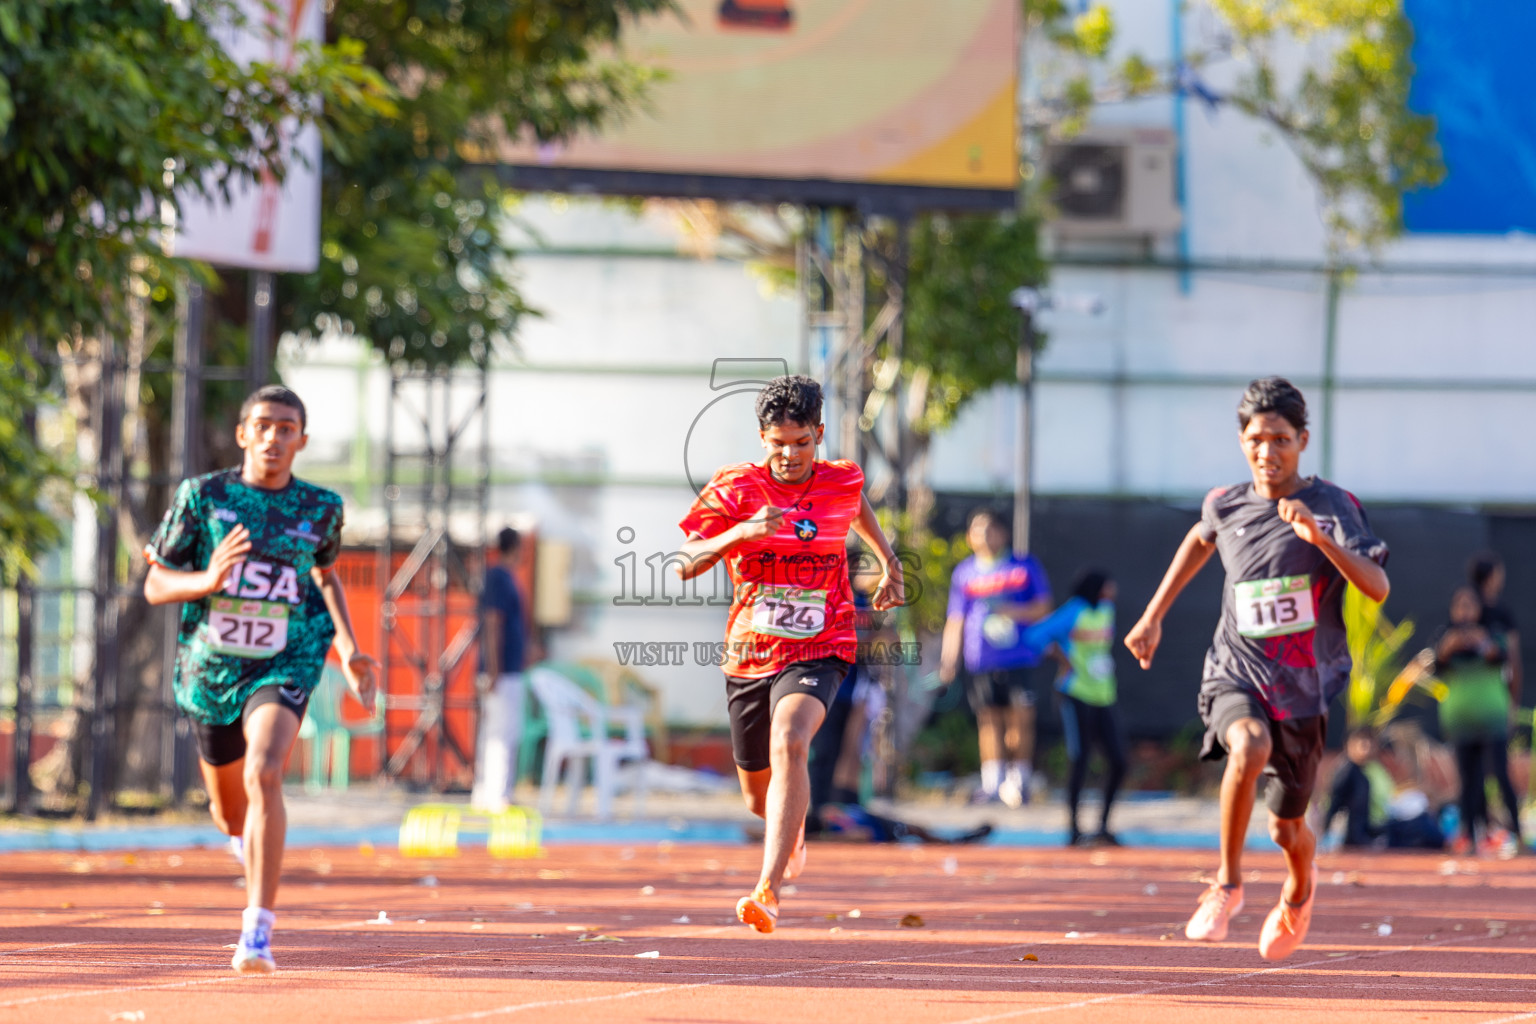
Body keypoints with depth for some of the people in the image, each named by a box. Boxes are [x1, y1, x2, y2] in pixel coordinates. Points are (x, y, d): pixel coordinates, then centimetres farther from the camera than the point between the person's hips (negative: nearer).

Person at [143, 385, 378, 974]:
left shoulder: (321, 509, -1)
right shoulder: (202, 496, -5)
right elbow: (154, 585, -2)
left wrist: (348, 649, 9)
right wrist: (206, 581, -22)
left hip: (285, 664, -2)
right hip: (210, 670, 2)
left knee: (263, 776, -29)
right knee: (230, 811, 15)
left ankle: (258, 931, -29)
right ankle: (253, 842, 56)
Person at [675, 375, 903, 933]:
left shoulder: (843, 482, -1)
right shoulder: (735, 487, -7)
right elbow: (685, 564, -12)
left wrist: (888, 562, 28)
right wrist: (736, 534, -27)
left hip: (818, 651, -2)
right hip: (749, 653, 2)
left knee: (788, 743, -32)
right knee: (759, 797, 14)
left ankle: (769, 889, -38)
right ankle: (792, 832, 54)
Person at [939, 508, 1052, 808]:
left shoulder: (1026, 566, 7)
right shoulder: (964, 573, 11)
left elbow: (1042, 608, 3)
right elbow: (955, 621, 12)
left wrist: (1011, 611, -14)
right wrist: (948, 662, 3)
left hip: (1020, 658, -1)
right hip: (982, 660, 1)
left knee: (1021, 720, -5)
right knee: (989, 720, -3)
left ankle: (1019, 780, 4)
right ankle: (992, 783, -1)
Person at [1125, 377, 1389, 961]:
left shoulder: (1333, 506, -9)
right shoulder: (1226, 506, 1)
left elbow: (1377, 589, -20)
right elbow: (1201, 538, 26)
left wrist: (1320, 537, -32)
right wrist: (1154, 616, 25)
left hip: (1304, 688, 0)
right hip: (1236, 676, 1)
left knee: (1287, 830, 11)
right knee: (1250, 748, -35)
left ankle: (1299, 891, 49)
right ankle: (1228, 883, -17)